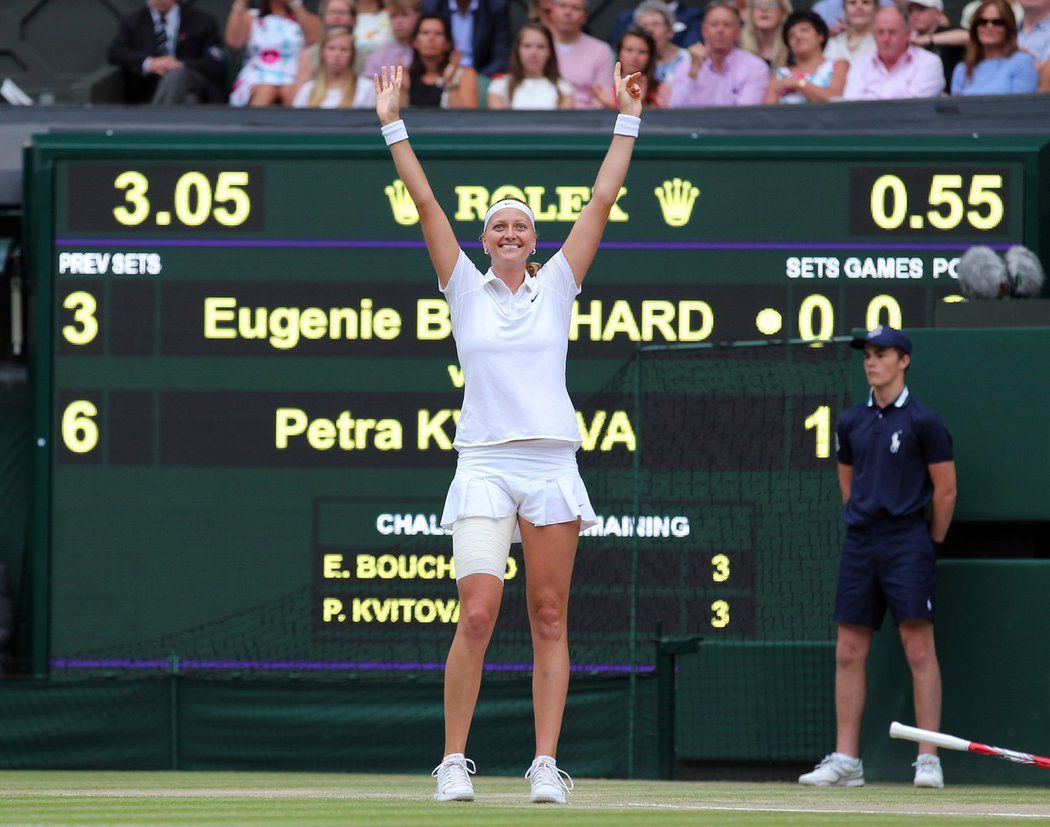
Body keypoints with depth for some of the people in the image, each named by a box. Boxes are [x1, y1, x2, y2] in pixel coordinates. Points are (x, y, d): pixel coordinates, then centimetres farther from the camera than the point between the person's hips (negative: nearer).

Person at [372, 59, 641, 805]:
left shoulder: (556, 287, 11)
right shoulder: (467, 290, 9)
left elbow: (602, 200, 10)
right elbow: (427, 204, 5)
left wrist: (628, 122, 9)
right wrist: (393, 125, 1)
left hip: (552, 464, 2)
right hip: (485, 467, -2)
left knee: (549, 620, 0)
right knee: (478, 613, -12)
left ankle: (546, 764, 1)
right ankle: (454, 762, -5)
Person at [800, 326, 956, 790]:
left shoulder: (923, 422, -4)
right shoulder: (851, 423, 12)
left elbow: (945, 489, -1)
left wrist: (931, 545, 3)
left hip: (907, 546, -6)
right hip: (860, 544, 6)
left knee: (919, 649, -9)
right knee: (848, 652, 3)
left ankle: (929, 760, -9)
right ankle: (846, 761, 6)